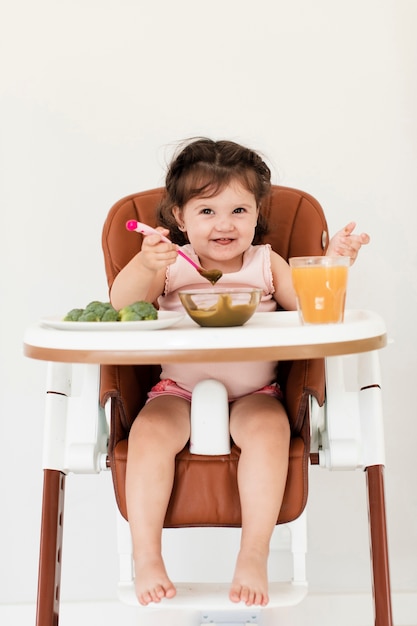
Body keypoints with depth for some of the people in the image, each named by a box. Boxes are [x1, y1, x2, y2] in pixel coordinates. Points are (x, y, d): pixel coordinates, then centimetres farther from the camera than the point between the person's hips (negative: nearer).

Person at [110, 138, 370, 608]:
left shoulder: (266, 263, 7)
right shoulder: (170, 264, 2)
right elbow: (121, 304, -11)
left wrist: (333, 263, -18)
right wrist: (144, 265, -30)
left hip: (252, 392, 0)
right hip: (179, 390, 0)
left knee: (269, 431, -30)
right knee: (149, 433, -27)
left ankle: (253, 555, -18)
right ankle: (146, 559, -15)